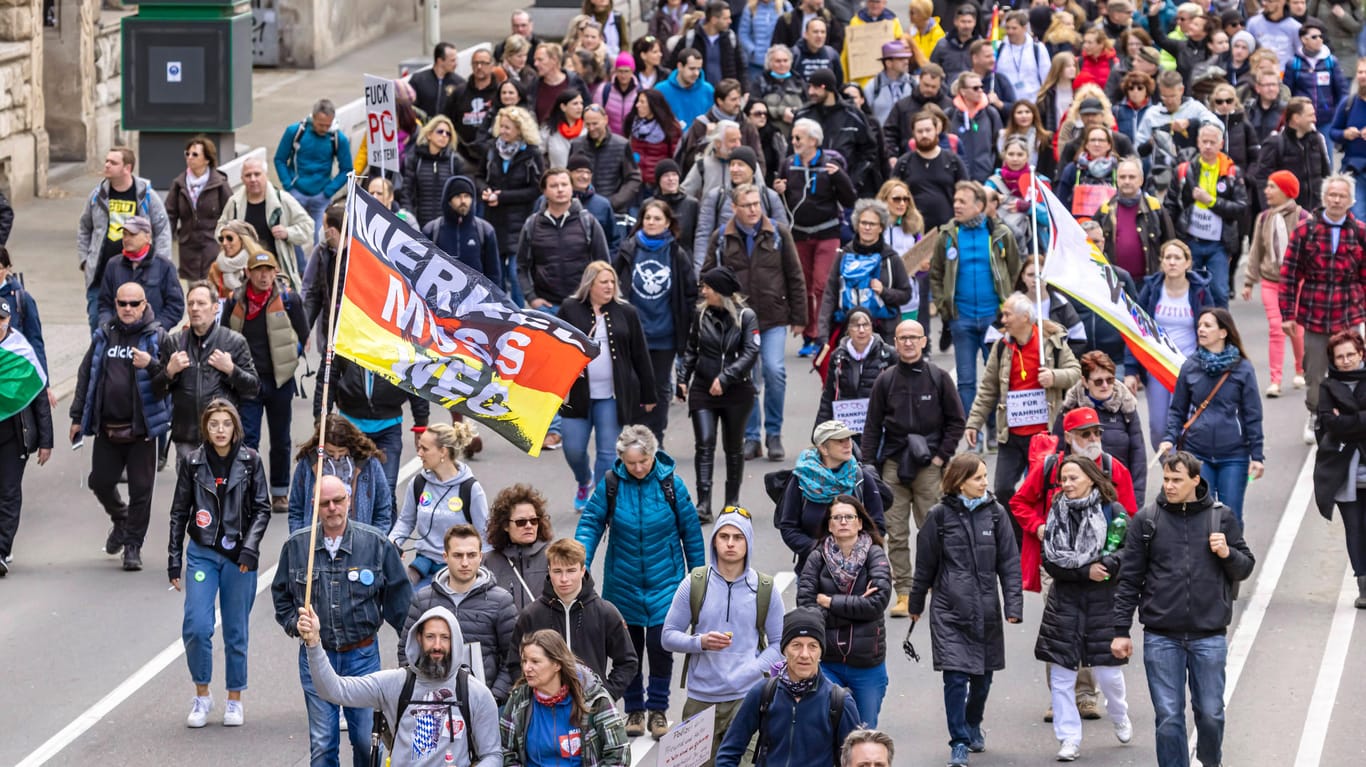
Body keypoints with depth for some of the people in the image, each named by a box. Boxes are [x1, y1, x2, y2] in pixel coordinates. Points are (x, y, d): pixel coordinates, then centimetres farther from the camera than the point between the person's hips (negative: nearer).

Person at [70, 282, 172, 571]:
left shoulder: (157, 338, -2)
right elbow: (86, 375, 12)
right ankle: (121, 520, 40)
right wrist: (78, 416, 10)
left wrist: (151, 365, -24)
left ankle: (133, 545, 11)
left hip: (142, 427, -4)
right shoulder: (103, 337, 8)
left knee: (140, 488, -2)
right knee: (100, 481, 12)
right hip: (107, 427, 4)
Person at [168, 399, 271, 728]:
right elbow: (179, 512, 8)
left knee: (236, 631, 5)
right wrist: (174, 560, 6)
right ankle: (202, 695, 7)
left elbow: (262, 509, 1)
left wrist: (250, 547, -12)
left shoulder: (250, 461, 0)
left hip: (239, 556, 0)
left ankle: (234, 700, 18)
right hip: (202, 553, 0)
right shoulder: (193, 462, 2)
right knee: (196, 627, -11)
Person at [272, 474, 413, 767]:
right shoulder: (296, 545, 1)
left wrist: (414, 645, 1)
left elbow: (399, 600, 4)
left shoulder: (376, 543, -2)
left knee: (366, 740, 2)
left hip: (363, 655, -1)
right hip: (316, 656, 1)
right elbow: (281, 595, 16)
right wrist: (296, 625, -1)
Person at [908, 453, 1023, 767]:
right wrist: (916, 603, 15)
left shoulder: (994, 513, 2)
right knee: (955, 677, -9)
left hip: (986, 609, 2)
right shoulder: (940, 515, -3)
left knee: (983, 676, 12)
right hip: (949, 611, -2)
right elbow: (925, 563, 7)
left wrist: (1013, 604, -5)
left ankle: (973, 725, 38)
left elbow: (1009, 561, 3)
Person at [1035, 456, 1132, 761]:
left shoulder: (1112, 511, -4)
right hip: (1064, 602, 2)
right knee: (1061, 675, -2)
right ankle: (1069, 739, 5)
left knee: (1108, 672, 2)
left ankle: (1120, 718, 33)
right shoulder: (1057, 512, 4)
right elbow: (1050, 560, -3)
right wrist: (1086, 570, -18)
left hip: (1103, 601, -2)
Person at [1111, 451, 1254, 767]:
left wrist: (1227, 553, -10)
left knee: (1211, 714, 5)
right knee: (1168, 718, -1)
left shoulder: (1221, 517, 5)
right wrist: (1121, 630, 3)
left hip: (1209, 636, 0)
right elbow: (1129, 579, 6)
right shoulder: (1146, 520, 3)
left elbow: (1245, 569, 12)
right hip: (1161, 637, 0)